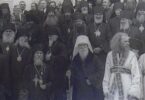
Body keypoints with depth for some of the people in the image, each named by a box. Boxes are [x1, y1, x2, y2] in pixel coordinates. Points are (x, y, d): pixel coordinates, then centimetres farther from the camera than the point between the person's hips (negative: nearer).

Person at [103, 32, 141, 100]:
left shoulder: (132, 55, -2)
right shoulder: (110, 55, 6)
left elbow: (136, 75, -6)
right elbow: (107, 74, 9)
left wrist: (133, 94, -16)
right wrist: (105, 91, 3)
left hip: (127, 91, -3)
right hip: (113, 90, 3)